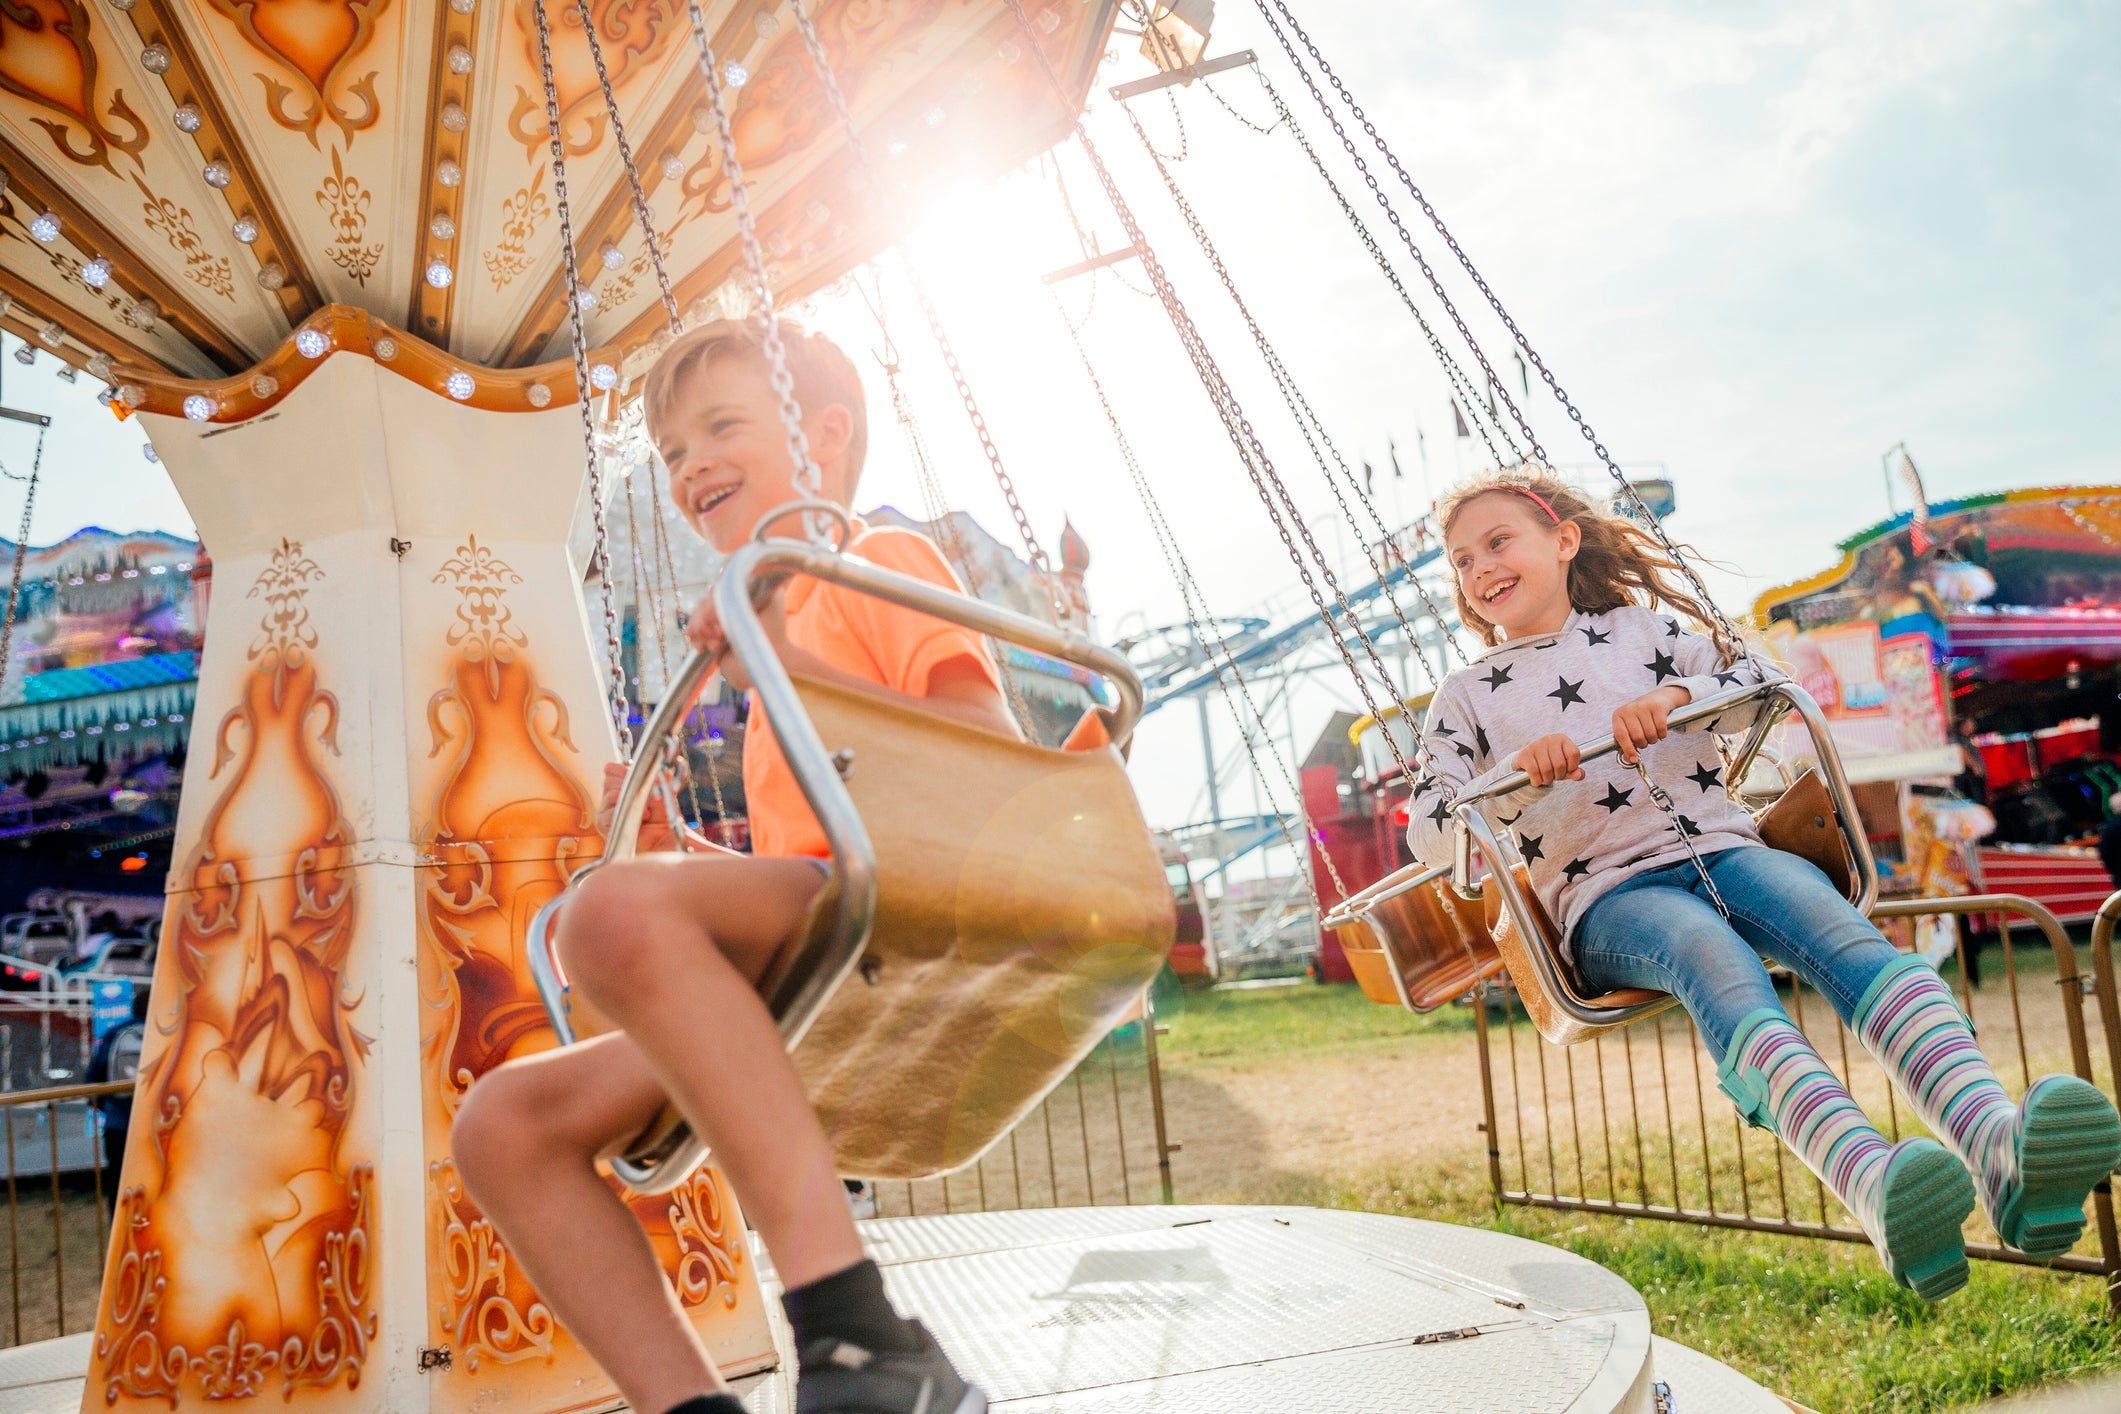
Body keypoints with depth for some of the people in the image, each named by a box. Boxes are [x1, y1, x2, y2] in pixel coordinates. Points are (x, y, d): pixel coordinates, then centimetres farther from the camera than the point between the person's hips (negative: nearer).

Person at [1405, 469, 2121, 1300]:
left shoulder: (1638, 628, 22)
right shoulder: (1466, 696, 17)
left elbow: (1763, 684, 11)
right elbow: (1427, 832, 4)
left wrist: (1677, 696, -8)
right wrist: (1514, 773, -14)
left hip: (1720, 848, 3)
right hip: (1608, 896, -2)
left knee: (1843, 933, -31)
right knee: (1714, 960, -37)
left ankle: (1998, 1145, -56)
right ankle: (1873, 1186, -62)